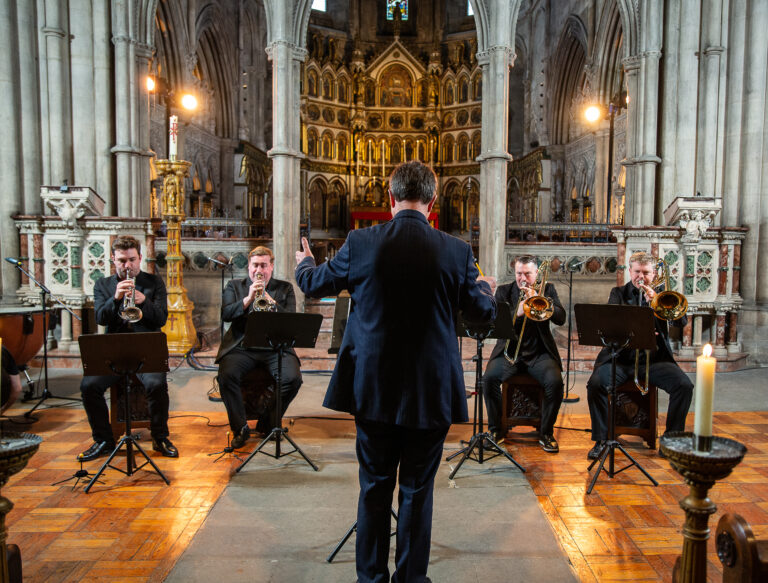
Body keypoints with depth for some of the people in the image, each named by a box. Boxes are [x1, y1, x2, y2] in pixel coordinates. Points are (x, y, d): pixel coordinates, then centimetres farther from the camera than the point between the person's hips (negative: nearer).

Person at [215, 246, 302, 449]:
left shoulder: (285, 289, 13)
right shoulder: (235, 286, 15)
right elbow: (225, 314, 0)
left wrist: (269, 299, -14)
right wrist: (248, 299, -13)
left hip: (276, 347, 0)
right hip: (242, 346, 0)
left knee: (293, 378, -25)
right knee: (226, 375, -28)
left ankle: (268, 424, -1)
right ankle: (240, 428, -8)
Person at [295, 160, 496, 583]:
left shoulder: (361, 243, -8)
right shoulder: (455, 251, -9)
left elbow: (314, 284, 7)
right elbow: (483, 311, 4)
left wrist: (304, 263, 31)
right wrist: (485, 286, 28)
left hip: (373, 389, 1)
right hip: (429, 393, -1)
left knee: (374, 488, 16)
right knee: (417, 491, 13)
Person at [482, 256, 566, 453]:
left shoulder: (547, 289, 9)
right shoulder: (503, 291, 8)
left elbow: (561, 318, -4)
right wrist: (517, 313, -20)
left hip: (539, 353, 0)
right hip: (509, 351, 0)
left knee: (555, 381, -28)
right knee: (489, 377, -27)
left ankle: (546, 433, -6)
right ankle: (495, 430, -6)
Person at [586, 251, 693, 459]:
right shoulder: (618, 293, 10)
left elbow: (682, 322, -1)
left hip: (654, 359, 1)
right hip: (621, 358, -1)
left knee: (684, 385, -23)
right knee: (595, 383, -27)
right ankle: (601, 440, -12)